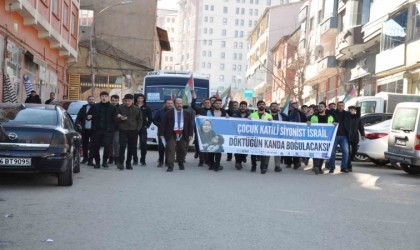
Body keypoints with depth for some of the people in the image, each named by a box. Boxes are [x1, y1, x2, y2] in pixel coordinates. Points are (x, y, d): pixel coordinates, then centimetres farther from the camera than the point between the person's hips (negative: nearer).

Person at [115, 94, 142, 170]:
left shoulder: (137, 109, 5)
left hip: (133, 131, 2)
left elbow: (140, 120, 11)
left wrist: (138, 129, -1)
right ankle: (120, 162, -7)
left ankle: (128, 163, 16)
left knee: (131, 148, 5)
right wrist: (120, 118, -14)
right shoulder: (120, 108, 2)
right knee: (122, 146, -14)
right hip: (123, 130, -2)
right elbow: (115, 118, 7)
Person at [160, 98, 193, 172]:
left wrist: (190, 134, 3)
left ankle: (181, 164, 29)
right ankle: (170, 166, -6)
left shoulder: (187, 114, 11)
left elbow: (190, 125, 12)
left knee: (182, 150, 10)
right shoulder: (169, 113, 4)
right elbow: (163, 124, 3)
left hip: (183, 135, 2)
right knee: (171, 150, -9)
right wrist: (161, 134, -4)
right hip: (172, 135, -2)